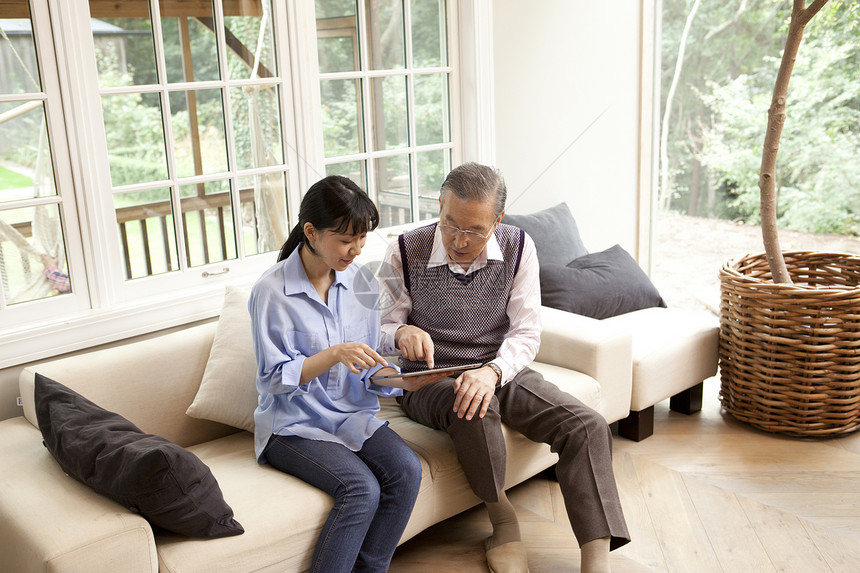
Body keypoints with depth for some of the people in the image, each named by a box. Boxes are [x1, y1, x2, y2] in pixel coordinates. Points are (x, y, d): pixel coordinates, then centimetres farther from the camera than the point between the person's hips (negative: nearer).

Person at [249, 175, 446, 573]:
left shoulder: (361, 282, 3)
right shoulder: (271, 291, -12)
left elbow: (368, 370, 6)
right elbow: (275, 378, -12)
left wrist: (404, 380, -15)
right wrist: (334, 354, -26)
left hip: (353, 414, 5)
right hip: (294, 425, -5)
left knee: (406, 470, -20)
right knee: (362, 489, -26)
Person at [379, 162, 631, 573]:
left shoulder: (518, 248, -5)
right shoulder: (406, 253, -10)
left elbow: (527, 332, -8)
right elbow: (381, 330, -3)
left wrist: (493, 371, -30)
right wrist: (402, 333, -30)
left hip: (501, 370, 3)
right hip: (430, 380, -3)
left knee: (588, 427, -18)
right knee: (475, 408, -39)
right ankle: (502, 518, -12)